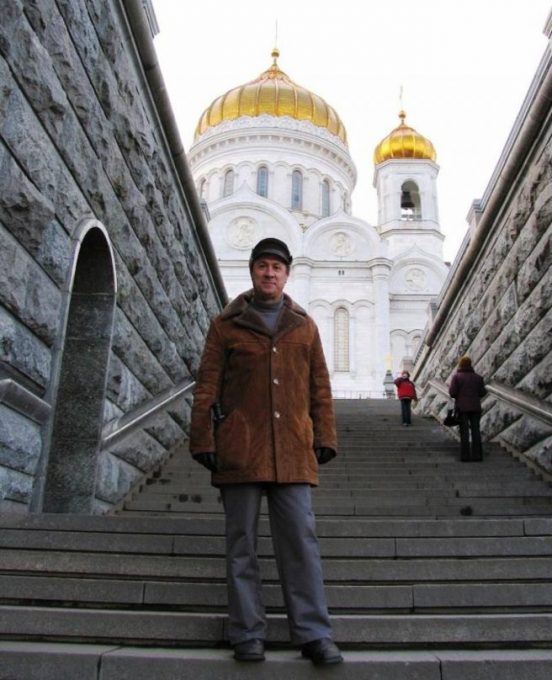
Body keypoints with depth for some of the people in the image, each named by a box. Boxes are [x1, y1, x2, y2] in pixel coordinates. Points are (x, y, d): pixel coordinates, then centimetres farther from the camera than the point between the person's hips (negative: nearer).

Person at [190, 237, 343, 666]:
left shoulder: (304, 325, 15)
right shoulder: (227, 324, 8)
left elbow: (320, 387, 14)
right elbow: (207, 386, 5)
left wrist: (324, 438, 7)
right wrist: (203, 441, -2)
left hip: (292, 452, 2)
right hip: (240, 450, -1)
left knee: (302, 541, 1)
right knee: (242, 544, 6)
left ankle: (314, 634, 10)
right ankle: (248, 635, 17)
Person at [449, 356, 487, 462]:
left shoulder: (456, 376, -5)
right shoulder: (478, 377, 4)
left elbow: (452, 392, -10)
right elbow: (482, 392, 4)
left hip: (462, 407, -2)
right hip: (475, 407, 2)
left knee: (464, 431, 0)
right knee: (476, 430, 6)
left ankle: (465, 455, -2)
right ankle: (477, 454, 5)